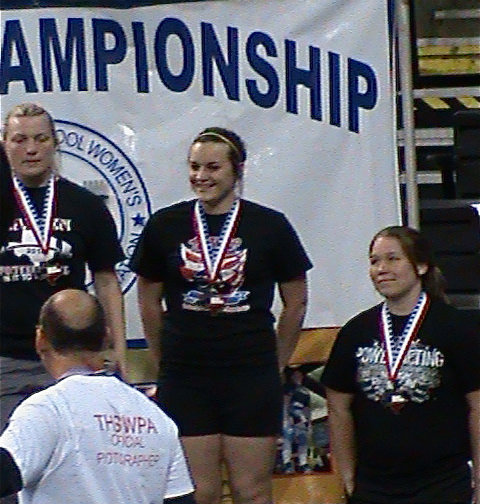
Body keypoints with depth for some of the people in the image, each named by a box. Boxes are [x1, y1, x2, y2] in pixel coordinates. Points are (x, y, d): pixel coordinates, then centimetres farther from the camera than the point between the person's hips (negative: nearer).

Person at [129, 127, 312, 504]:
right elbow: (149, 304, 14)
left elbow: (296, 305, 10)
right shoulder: (165, 225, 4)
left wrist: (274, 365, 11)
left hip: (251, 375, -1)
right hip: (184, 380, 1)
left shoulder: (270, 226, 1)